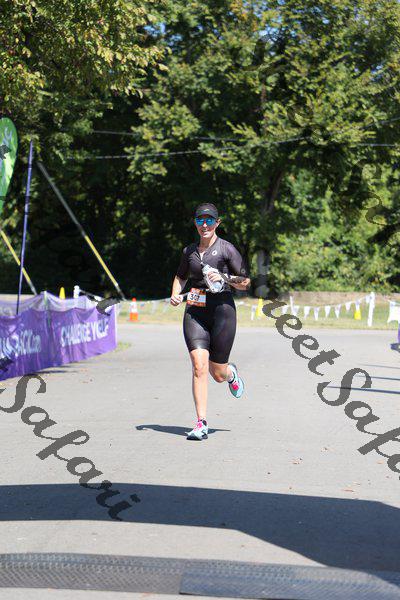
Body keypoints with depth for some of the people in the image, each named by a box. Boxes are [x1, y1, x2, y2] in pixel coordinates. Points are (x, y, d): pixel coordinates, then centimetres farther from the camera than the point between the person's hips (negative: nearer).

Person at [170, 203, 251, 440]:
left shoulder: (227, 249, -1)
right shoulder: (190, 250, 12)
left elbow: (245, 282, 1)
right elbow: (181, 276, 29)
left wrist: (223, 278, -15)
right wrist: (175, 294, 10)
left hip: (222, 308, -3)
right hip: (195, 311, 3)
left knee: (218, 374, 4)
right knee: (199, 365, -15)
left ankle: (231, 373, 43)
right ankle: (201, 424, -13)